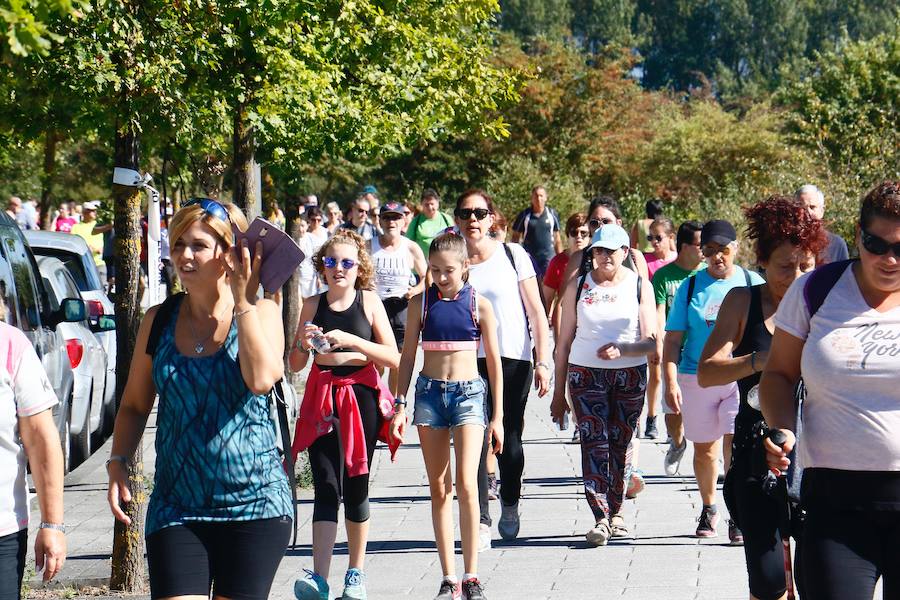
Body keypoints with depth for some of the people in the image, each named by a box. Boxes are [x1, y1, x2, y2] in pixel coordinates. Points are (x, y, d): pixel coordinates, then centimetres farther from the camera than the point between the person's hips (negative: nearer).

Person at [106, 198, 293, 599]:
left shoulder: (261, 313, -2)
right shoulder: (159, 321, 5)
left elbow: (262, 379, -23)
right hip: (176, 504, 2)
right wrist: (118, 464, -2)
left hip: (254, 504, -2)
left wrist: (243, 300, -16)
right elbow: (134, 405, 13)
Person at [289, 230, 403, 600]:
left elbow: (393, 358, -5)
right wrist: (304, 345, -9)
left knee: (356, 487, 7)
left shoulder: (369, 302, 0)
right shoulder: (313, 305, 6)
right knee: (326, 487, -10)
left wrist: (352, 341, -16)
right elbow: (294, 365, 12)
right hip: (323, 400, 1)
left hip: (362, 398, -1)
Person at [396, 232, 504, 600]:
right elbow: (407, 356, 9)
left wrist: (498, 417, 3)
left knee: (466, 484, -14)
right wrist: (399, 403, 4)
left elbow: (493, 361, 5)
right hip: (429, 391, 2)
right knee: (438, 488, 4)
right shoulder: (421, 303, 4)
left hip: (469, 392, -2)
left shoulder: (479, 305, 0)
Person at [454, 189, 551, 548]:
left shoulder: (512, 255, 0)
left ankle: (510, 505, 30)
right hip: (470, 362, 1)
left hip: (513, 360, -1)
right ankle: (480, 522, -9)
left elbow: (536, 312, 1)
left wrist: (543, 361, -5)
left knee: (509, 439, 6)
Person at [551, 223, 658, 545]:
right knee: (594, 441, -12)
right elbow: (564, 342, 10)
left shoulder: (640, 286, 4)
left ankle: (615, 513, 20)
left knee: (620, 444, 5)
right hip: (585, 374, 0)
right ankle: (601, 518, -19)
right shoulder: (578, 286, 7)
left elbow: (651, 342, -2)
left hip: (630, 375, 0)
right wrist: (558, 393, 8)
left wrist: (621, 350, -21)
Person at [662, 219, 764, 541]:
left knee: (735, 443, -16)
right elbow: (673, 338, 3)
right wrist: (671, 382, -6)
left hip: (742, 378, -2)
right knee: (704, 449, 12)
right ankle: (708, 509, 31)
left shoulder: (752, 283, 4)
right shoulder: (690, 287, 4)